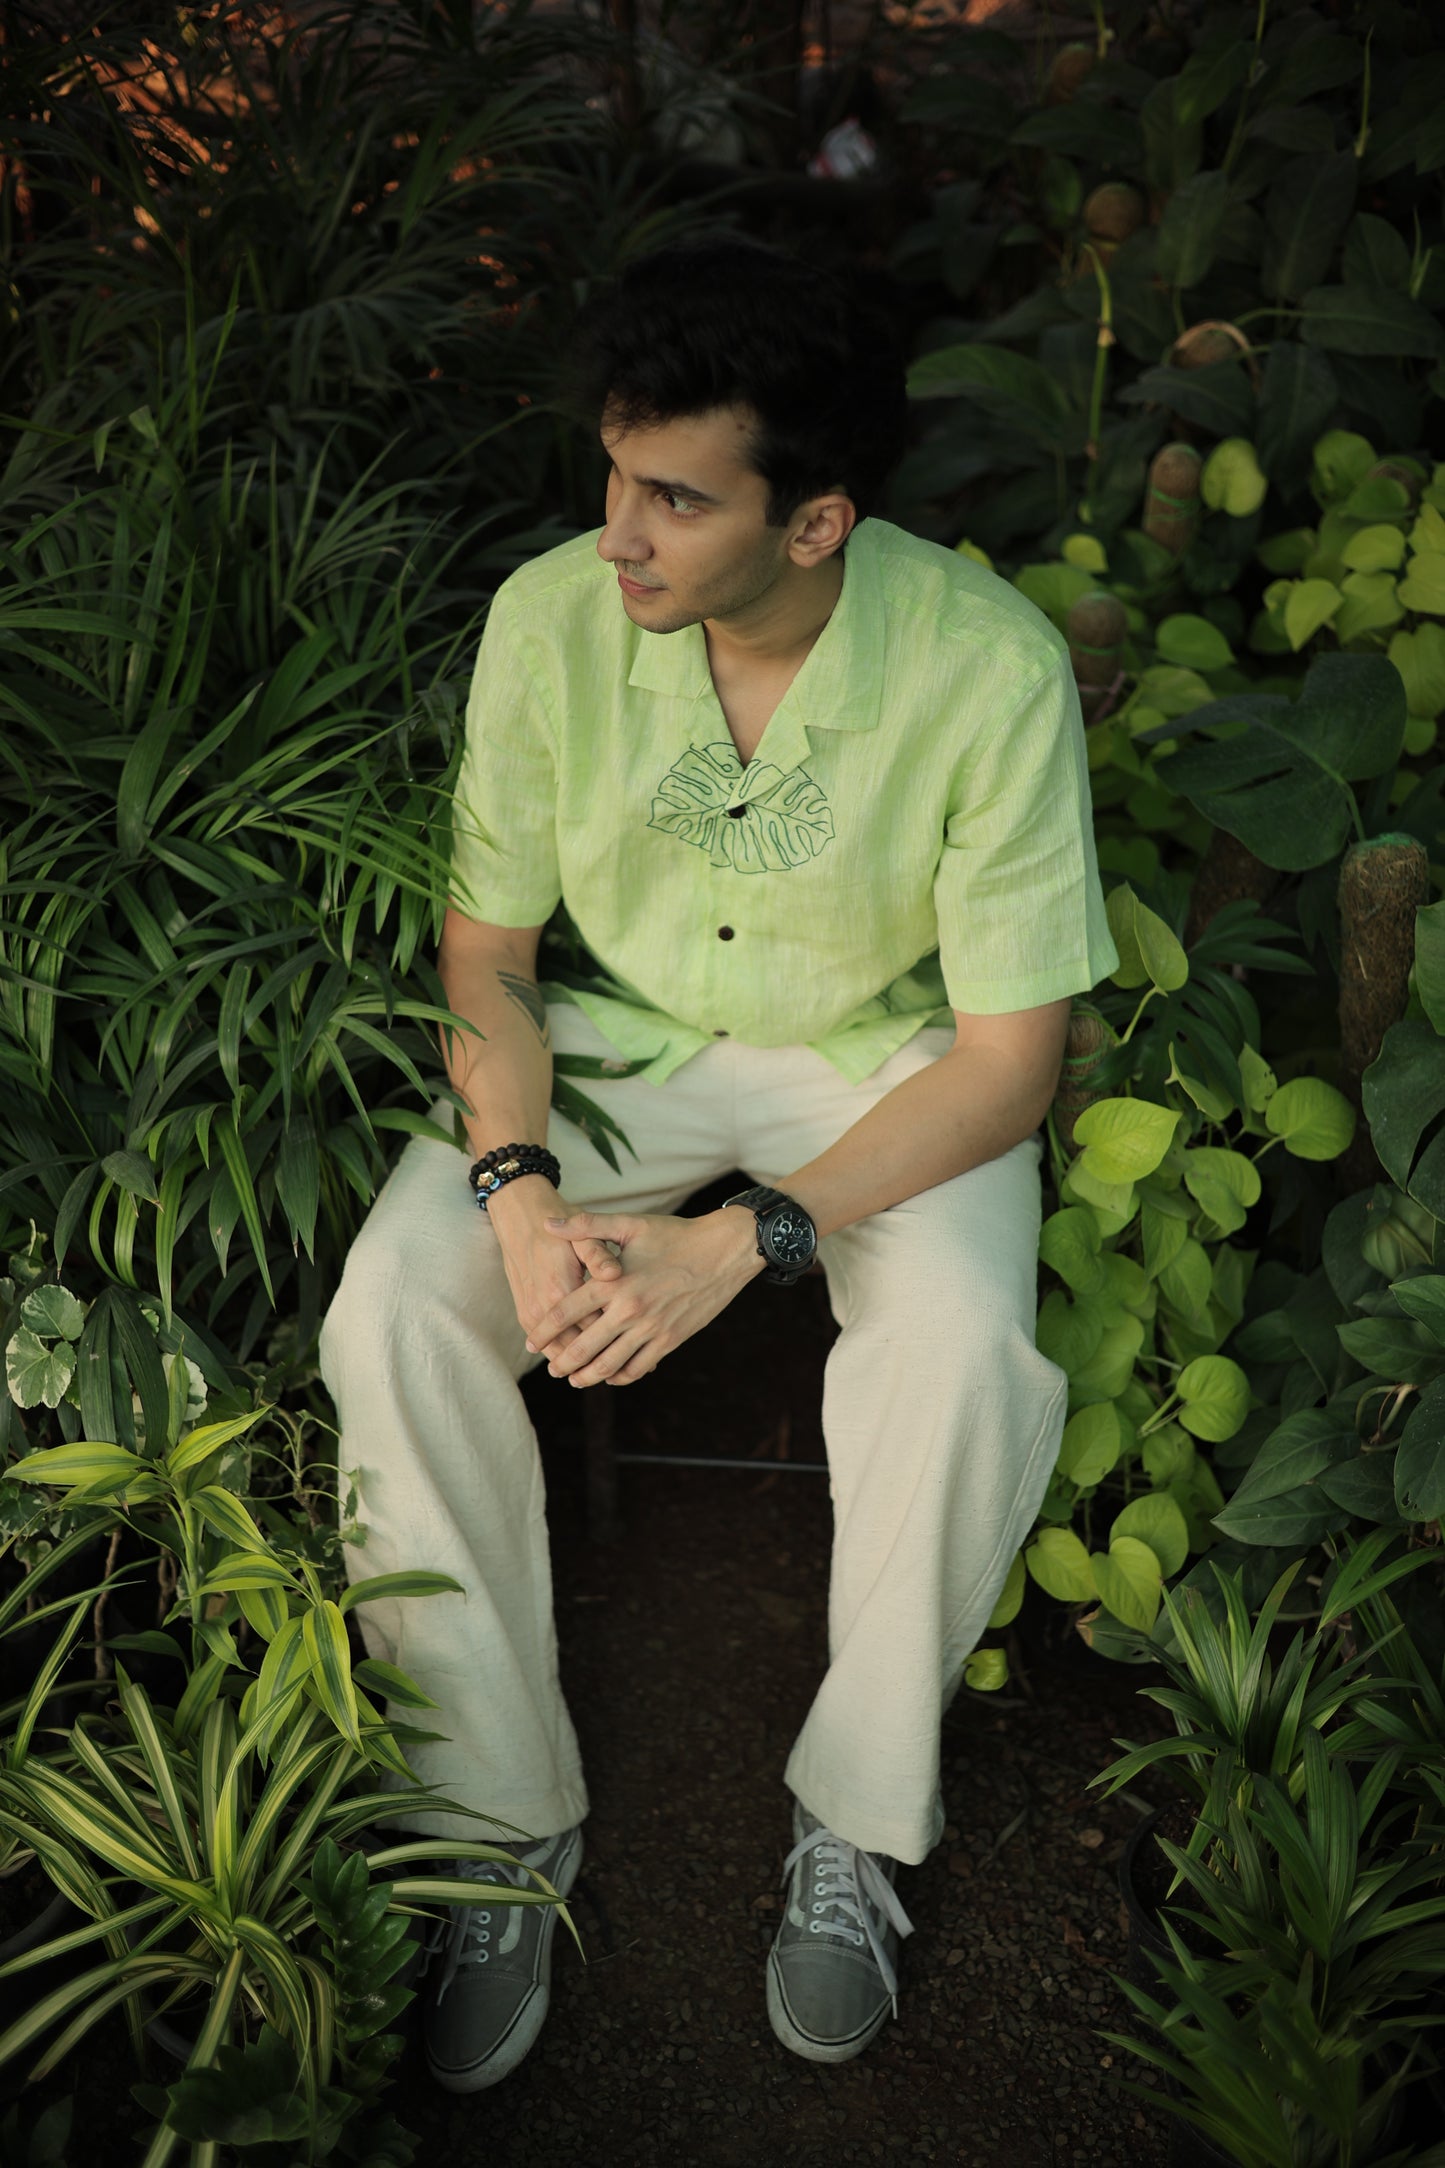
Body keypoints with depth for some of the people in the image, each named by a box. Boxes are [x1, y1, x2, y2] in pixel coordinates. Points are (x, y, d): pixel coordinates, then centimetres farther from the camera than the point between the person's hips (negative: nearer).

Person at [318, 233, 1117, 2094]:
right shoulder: (553, 617, -16)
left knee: (966, 1355, -31)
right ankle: (505, 1813, -1)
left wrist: (741, 1243, -29)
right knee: (394, 1306, -22)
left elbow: (1010, 1058, -19)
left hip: (886, 1059, -2)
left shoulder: (990, 667, -23)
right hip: (618, 1034, 2)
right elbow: (484, 951, -5)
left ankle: (858, 1817, -2)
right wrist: (522, 1194, -24)